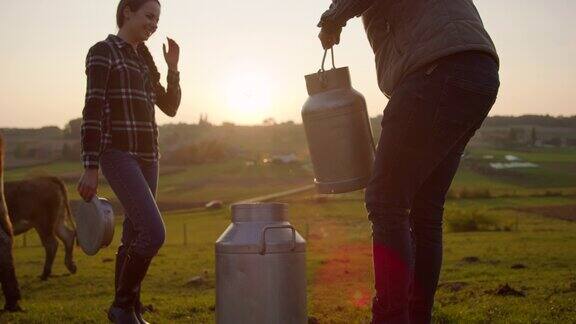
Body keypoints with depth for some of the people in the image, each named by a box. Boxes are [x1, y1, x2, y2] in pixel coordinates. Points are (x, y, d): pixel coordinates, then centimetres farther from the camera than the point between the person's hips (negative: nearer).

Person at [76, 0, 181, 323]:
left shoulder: (143, 60, 18)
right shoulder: (102, 52, -6)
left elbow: (170, 108, 19)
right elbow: (93, 111, -13)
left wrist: (174, 68, 6)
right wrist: (91, 168, -17)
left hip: (146, 155, 8)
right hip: (118, 153, -8)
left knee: (135, 235, 9)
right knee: (154, 233, -18)